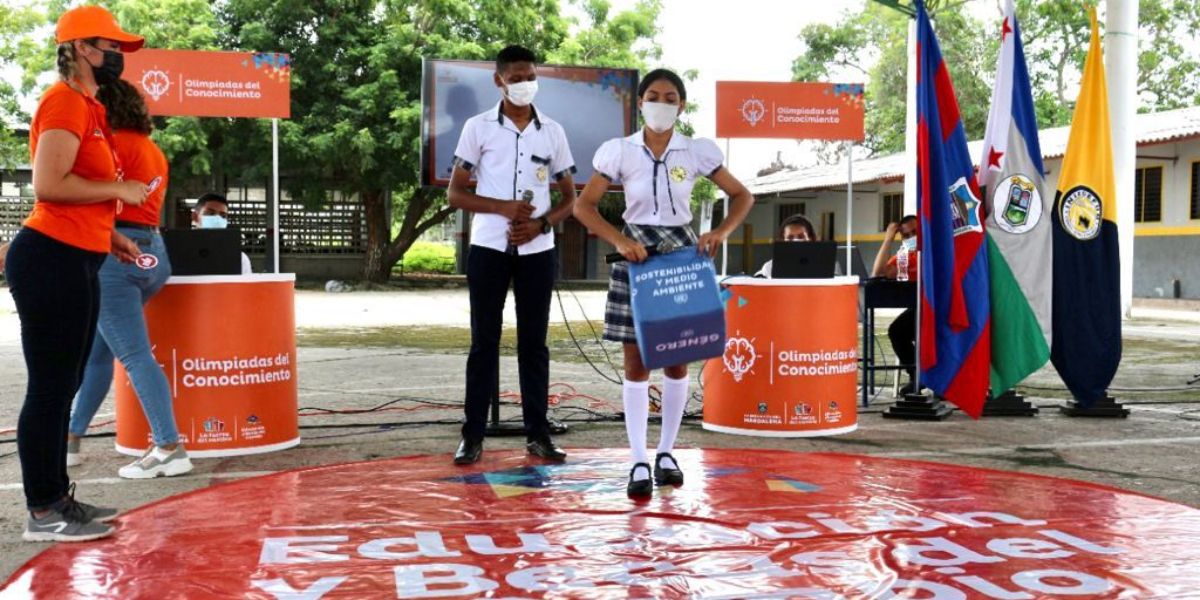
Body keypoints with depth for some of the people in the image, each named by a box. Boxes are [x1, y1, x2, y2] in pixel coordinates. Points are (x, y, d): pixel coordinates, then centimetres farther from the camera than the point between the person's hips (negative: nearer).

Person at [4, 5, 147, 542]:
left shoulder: (87, 106, 19)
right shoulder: (65, 102, -12)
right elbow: (48, 186, -22)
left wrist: (109, 237, 16)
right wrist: (118, 188, -12)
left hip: (75, 262, 11)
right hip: (51, 261, -11)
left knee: (63, 387, 16)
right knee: (49, 389, -4)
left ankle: (58, 498, 26)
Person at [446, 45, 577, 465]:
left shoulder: (553, 131, 7)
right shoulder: (478, 127, 1)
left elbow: (570, 198, 10)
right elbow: (456, 193, 1)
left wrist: (540, 223, -9)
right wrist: (504, 207, -14)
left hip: (537, 250, 2)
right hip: (489, 248, -2)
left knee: (534, 341, 6)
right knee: (484, 341, 1)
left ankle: (538, 434, 11)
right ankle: (473, 435, 6)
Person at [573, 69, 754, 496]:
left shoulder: (697, 152, -1)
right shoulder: (620, 152, -3)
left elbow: (742, 196, 5)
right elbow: (584, 206, -2)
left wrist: (721, 231, -13)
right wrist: (619, 240, -16)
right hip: (635, 255, -1)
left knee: (677, 360, 7)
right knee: (636, 361, -1)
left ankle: (666, 453, 22)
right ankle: (639, 462, 4)